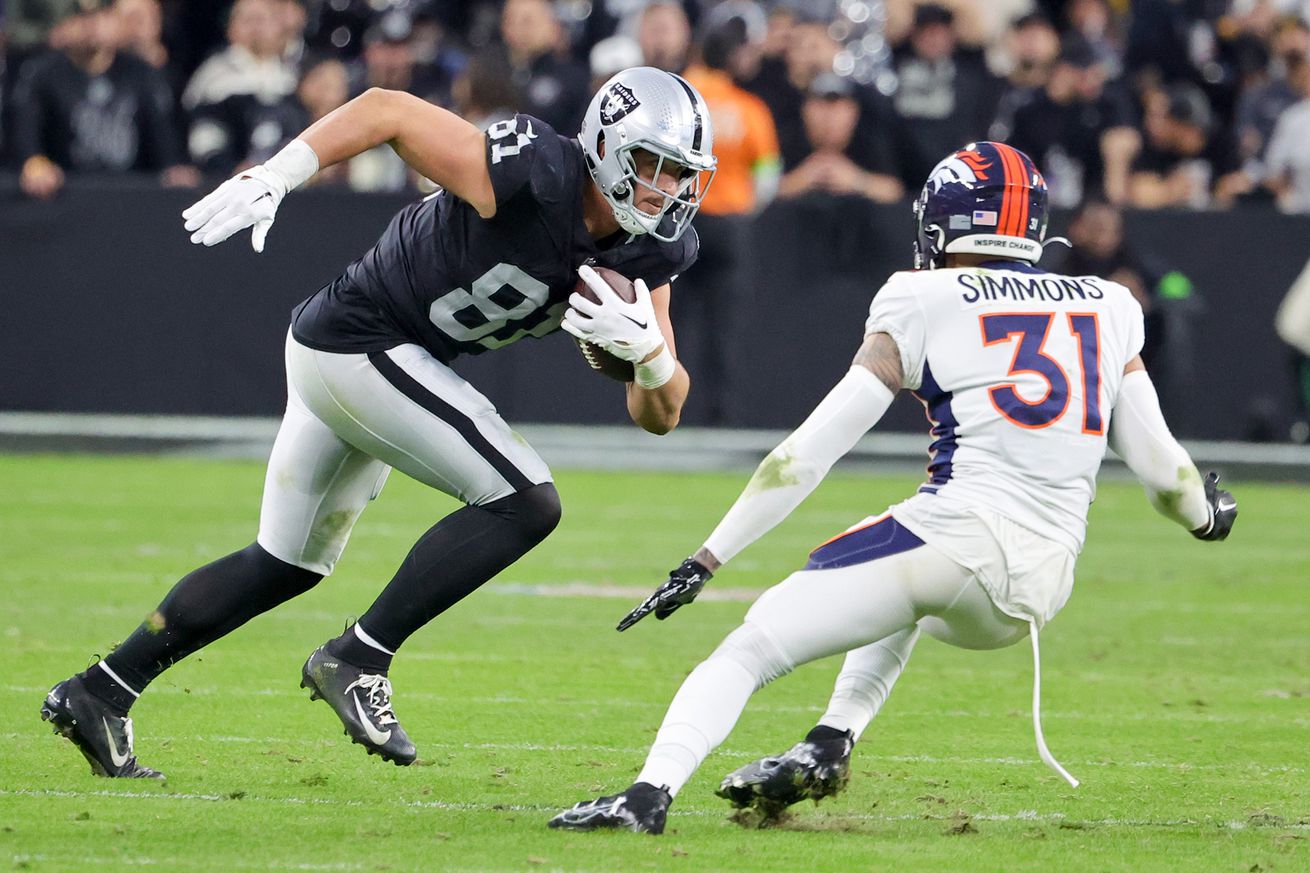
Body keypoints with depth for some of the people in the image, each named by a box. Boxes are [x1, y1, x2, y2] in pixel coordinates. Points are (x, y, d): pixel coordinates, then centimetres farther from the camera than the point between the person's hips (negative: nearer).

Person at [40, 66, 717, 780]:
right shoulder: (534, 179, -25)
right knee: (525, 502, -17)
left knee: (288, 565, 20)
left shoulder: (649, 252, -3)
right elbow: (386, 109, -18)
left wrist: (648, 350, -23)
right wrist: (271, 178, -25)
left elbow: (659, 415, -1)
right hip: (361, 343, -9)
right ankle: (356, 660, -11)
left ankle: (98, 694, 27)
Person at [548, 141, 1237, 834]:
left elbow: (809, 452, 3)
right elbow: (1160, 466, 18)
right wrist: (1207, 515, 42)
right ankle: (829, 745, 16)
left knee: (747, 652, 0)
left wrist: (704, 562, 6)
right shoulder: (1107, 310, 18)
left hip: (959, 536, -5)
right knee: (904, 608, 38)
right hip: (1040, 592, 5)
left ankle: (650, 792, -24)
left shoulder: (924, 305, 7)